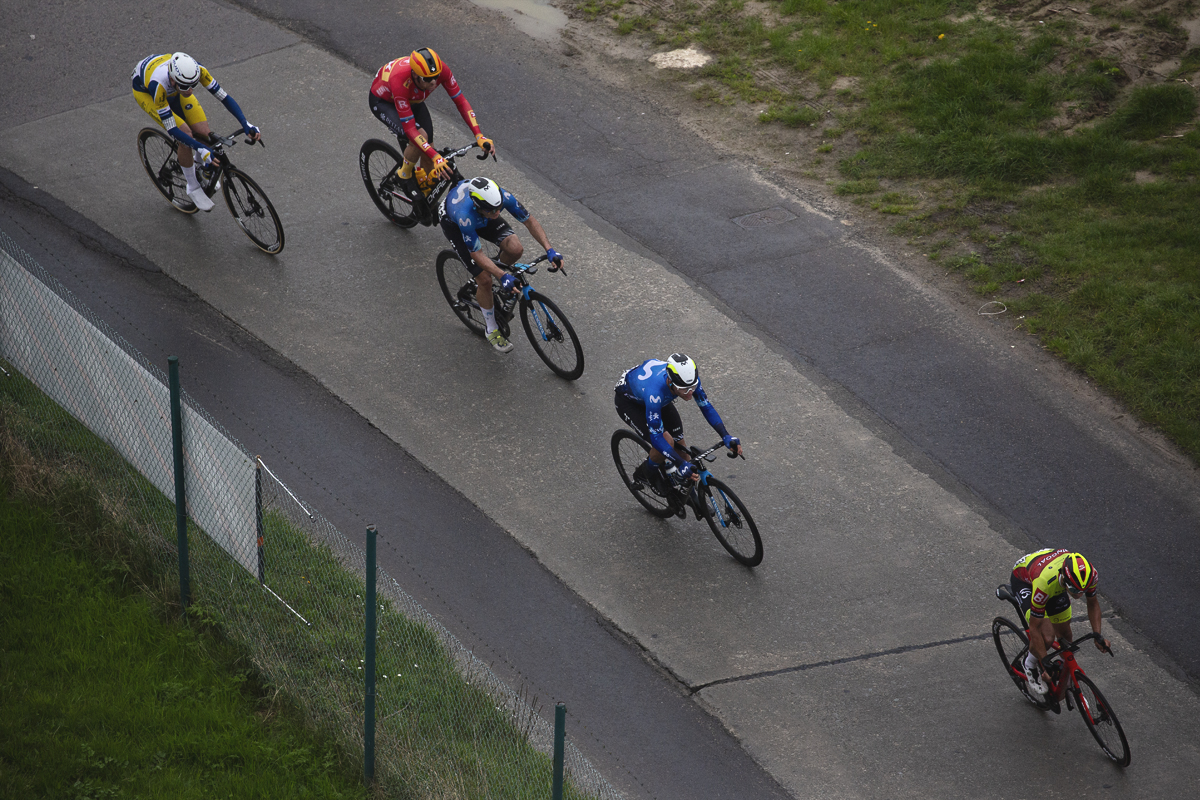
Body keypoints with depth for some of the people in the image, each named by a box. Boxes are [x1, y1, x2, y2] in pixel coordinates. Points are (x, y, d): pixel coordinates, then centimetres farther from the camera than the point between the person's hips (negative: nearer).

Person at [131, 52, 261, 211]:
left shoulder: (197, 71, -36)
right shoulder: (158, 84, -45)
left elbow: (224, 96, -28)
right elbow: (172, 129, -40)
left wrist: (246, 125, -40)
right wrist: (201, 149, -48)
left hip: (172, 90, 4)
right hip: (144, 90, -4)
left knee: (204, 134, -11)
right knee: (186, 134, -22)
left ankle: (202, 167, 25)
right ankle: (193, 188, 0)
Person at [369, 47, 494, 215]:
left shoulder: (441, 69, -33)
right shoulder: (401, 81, -45)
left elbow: (461, 101, -23)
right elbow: (410, 128, -42)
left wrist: (479, 136, -33)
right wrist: (436, 157, -49)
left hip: (412, 100, 5)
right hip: (383, 101, -5)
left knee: (427, 148, -3)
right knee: (421, 137, -30)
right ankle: (405, 176, -2)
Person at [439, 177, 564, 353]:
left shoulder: (502, 197, -34)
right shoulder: (465, 215, -46)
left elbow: (530, 221, -21)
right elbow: (477, 254, -37)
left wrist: (549, 249, -32)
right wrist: (503, 276, -46)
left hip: (482, 219, 4)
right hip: (453, 223, -4)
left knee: (515, 249, -20)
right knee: (485, 279, -12)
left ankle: (499, 272, 16)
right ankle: (492, 330, 11)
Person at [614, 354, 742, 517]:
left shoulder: (689, 377, -31)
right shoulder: (655, 392, -47)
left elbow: (706, 406, -15)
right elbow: (656, 437, -42)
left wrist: (726, 436, -26)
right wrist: (681, 464, -48)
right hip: (628, 401, -6)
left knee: (679, 445, -1)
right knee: (666, 442, -24)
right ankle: (645, 473, 5)